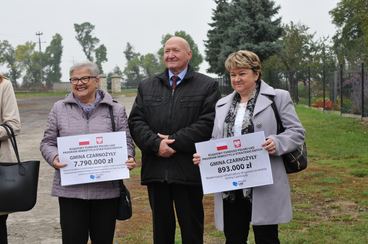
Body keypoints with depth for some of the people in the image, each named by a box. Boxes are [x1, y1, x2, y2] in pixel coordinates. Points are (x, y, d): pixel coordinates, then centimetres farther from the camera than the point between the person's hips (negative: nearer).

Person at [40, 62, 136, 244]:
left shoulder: (116, 110, 7)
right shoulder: (59, 109, 9)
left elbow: (126, 141, 7)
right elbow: (48, 142, 9)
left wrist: (128, 158, -14)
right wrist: (54, 158, -11)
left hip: (106, 189, 0)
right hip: (70, 189, 0)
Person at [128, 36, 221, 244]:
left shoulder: (208, 86, 2)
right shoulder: (146, 86, 14)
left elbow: (208, 123, -10)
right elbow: (136, 121, 4)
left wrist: (174, 141, -14)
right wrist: (156, 144, -13)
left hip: (189, 170, -3)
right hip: (155, 170, 3)